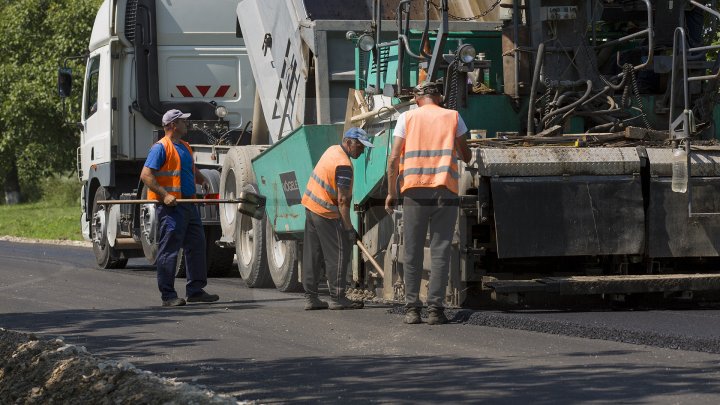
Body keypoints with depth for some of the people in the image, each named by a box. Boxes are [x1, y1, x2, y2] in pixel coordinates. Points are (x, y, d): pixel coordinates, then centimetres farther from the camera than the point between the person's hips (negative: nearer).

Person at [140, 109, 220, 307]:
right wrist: (164, 195, -24)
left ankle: (195, 290, 20)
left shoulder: (185, 147, 19)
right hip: (170, 207, -9)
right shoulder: (161, 147, -9)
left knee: (196, 246, 11)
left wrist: (202, 179, 19)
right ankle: (168, 296, -4)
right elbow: (146, 175, -16)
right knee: (169, 250, -6)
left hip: (189, 204, 9)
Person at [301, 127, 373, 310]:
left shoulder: (333, 150, 9)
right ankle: (337, 298, -2)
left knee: (313, 254, 10)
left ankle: (310, 297, 13)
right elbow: (342, 200, -23)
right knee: (338, 255, -3)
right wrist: (348, 228, -21)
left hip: (310, 204, 10)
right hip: (326, 213, -10)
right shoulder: (343, 164, -21)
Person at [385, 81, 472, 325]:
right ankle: (435, 308, -5)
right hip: (445, 192, 0)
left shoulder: (407, 118, 7)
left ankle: (412, 309, 3)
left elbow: (393, 160, 0)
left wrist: (391, 192, 6)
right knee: (440, 252, 1)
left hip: (415, 192, 0)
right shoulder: (453, 117, 9)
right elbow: (466, 157, 12)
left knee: (413, 252, 5)